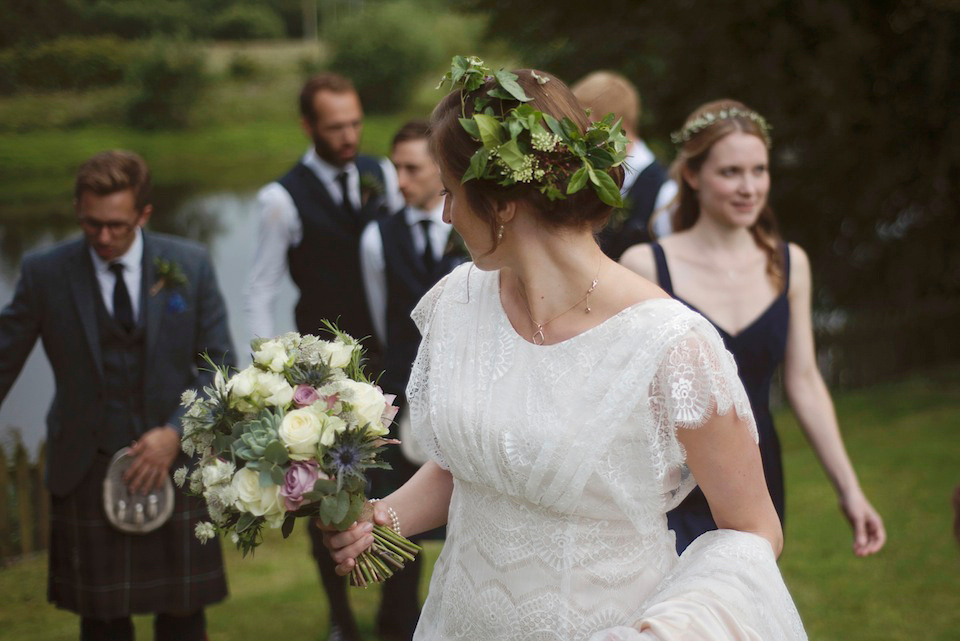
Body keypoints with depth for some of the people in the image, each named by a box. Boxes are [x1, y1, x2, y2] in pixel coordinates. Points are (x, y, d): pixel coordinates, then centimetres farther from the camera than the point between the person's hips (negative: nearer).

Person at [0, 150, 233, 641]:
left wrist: (176, 433, -12)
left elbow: (219, 364, 1)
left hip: (175, 465, 1)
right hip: (87, 469, -1)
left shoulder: (190, 266, -1)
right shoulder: (45, 273, -3)